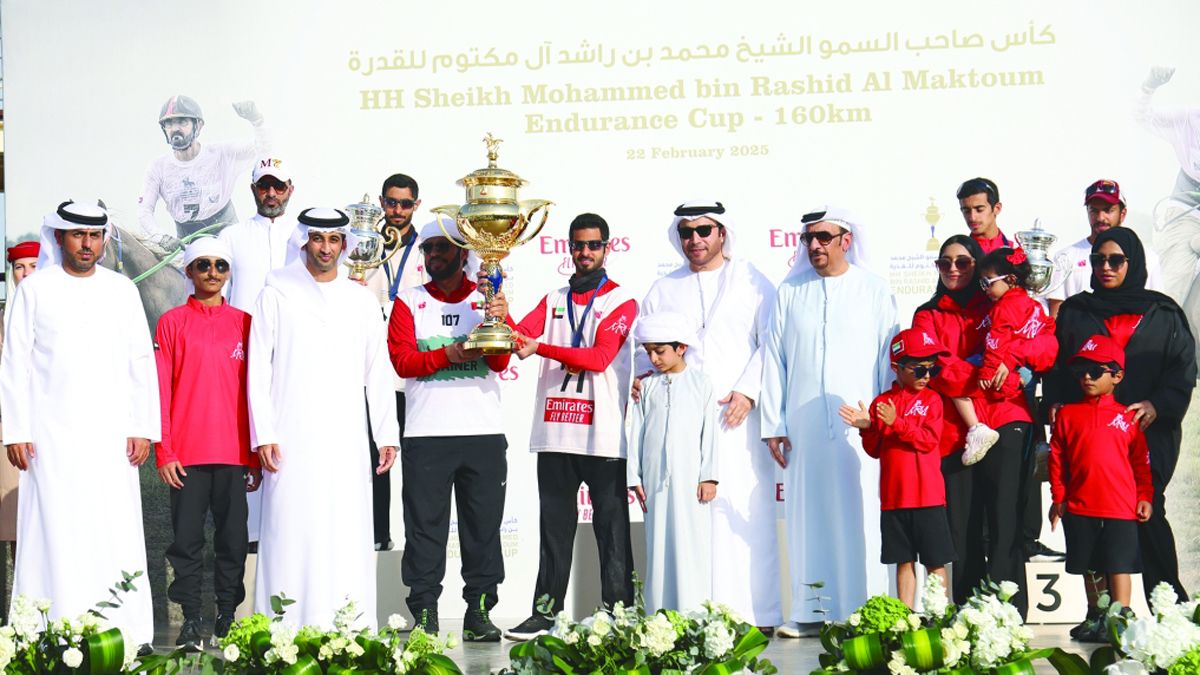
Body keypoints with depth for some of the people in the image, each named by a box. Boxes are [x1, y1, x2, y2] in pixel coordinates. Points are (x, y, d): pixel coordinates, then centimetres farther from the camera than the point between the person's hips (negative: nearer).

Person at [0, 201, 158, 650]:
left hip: (111, 435, 2)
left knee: (117, 534, -1)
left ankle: (127, 632, 4)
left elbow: (141, 362, 8)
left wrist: (143, 428, 1)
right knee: (56, 533, -3)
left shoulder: (122, 290, 9)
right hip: (51, 436, -1)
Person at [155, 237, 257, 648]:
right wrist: (164, 451, -5)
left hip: (234, 452, 1)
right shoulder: (172, 322, 5)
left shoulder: (243, 322, 9)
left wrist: (256, 453, 5)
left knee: (233, 537, 4)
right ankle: (191, 619, 9)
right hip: (186, 454, -1)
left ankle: (228, 617, 13)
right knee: (187, 538, 1)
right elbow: (161, 390, 2)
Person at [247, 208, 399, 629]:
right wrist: (262, 434, -6)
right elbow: (258, 368, 3)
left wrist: (388, 434, 8)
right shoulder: (277, 294, 7)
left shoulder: (361, 301, 14)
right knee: (290, 535, -5)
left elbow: (378, 371, 15)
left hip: (345, 439, 2)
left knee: (348, 536, -1)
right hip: (292, 439, -2)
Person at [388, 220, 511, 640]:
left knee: (483, 524, 3)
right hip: (426, 434, 0)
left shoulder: (488, 298, 10)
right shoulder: (409, 301, 11)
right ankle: (424, 614, 4)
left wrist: (499, 322, -20)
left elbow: (501, 362, -1)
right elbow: (402, 360, -2)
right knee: (425, 525, 0)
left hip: (484, 432, 1)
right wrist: (449, 355, -17)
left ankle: (479, 612, 9)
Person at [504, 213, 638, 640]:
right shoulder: (554, 300, 17)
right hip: (555, 433, 4)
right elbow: (522, 333, 2)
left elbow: (600, 357, -12)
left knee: (611, 527, -1)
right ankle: (545, 613, 13)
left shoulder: (620, 301, 2)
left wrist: (540, 348, -20)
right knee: (554, 528, 8)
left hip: (603, 435, -4)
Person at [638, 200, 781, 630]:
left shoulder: (752, 282, 11)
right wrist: (644, 376, -2)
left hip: (738, 418, -2)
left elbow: (770, 344, 4)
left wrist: (748, 390, -9)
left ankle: (755, 613, -3)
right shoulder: (663, 290, 19)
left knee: (747, 511, -6)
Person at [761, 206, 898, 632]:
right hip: (803, 428, 2)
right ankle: (811, 612, 8)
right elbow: (773, 358, 8)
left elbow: (890, 358, 4)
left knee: (859, 516, -3)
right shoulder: (790, 292, 10)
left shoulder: (874, 290, 6)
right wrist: (772, 424, 3)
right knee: (807, 517, 3)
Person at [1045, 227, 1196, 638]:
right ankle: (1101, 615, 1)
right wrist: (1055, 405, -4)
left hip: (1149, 430, -1)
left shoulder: (1163, 314, 12)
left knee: (1148, 515, -11)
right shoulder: (1074, 312, 17)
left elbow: (1183, 367, 5)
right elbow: (1056, 365, 14)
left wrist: (1157, 405, -11)